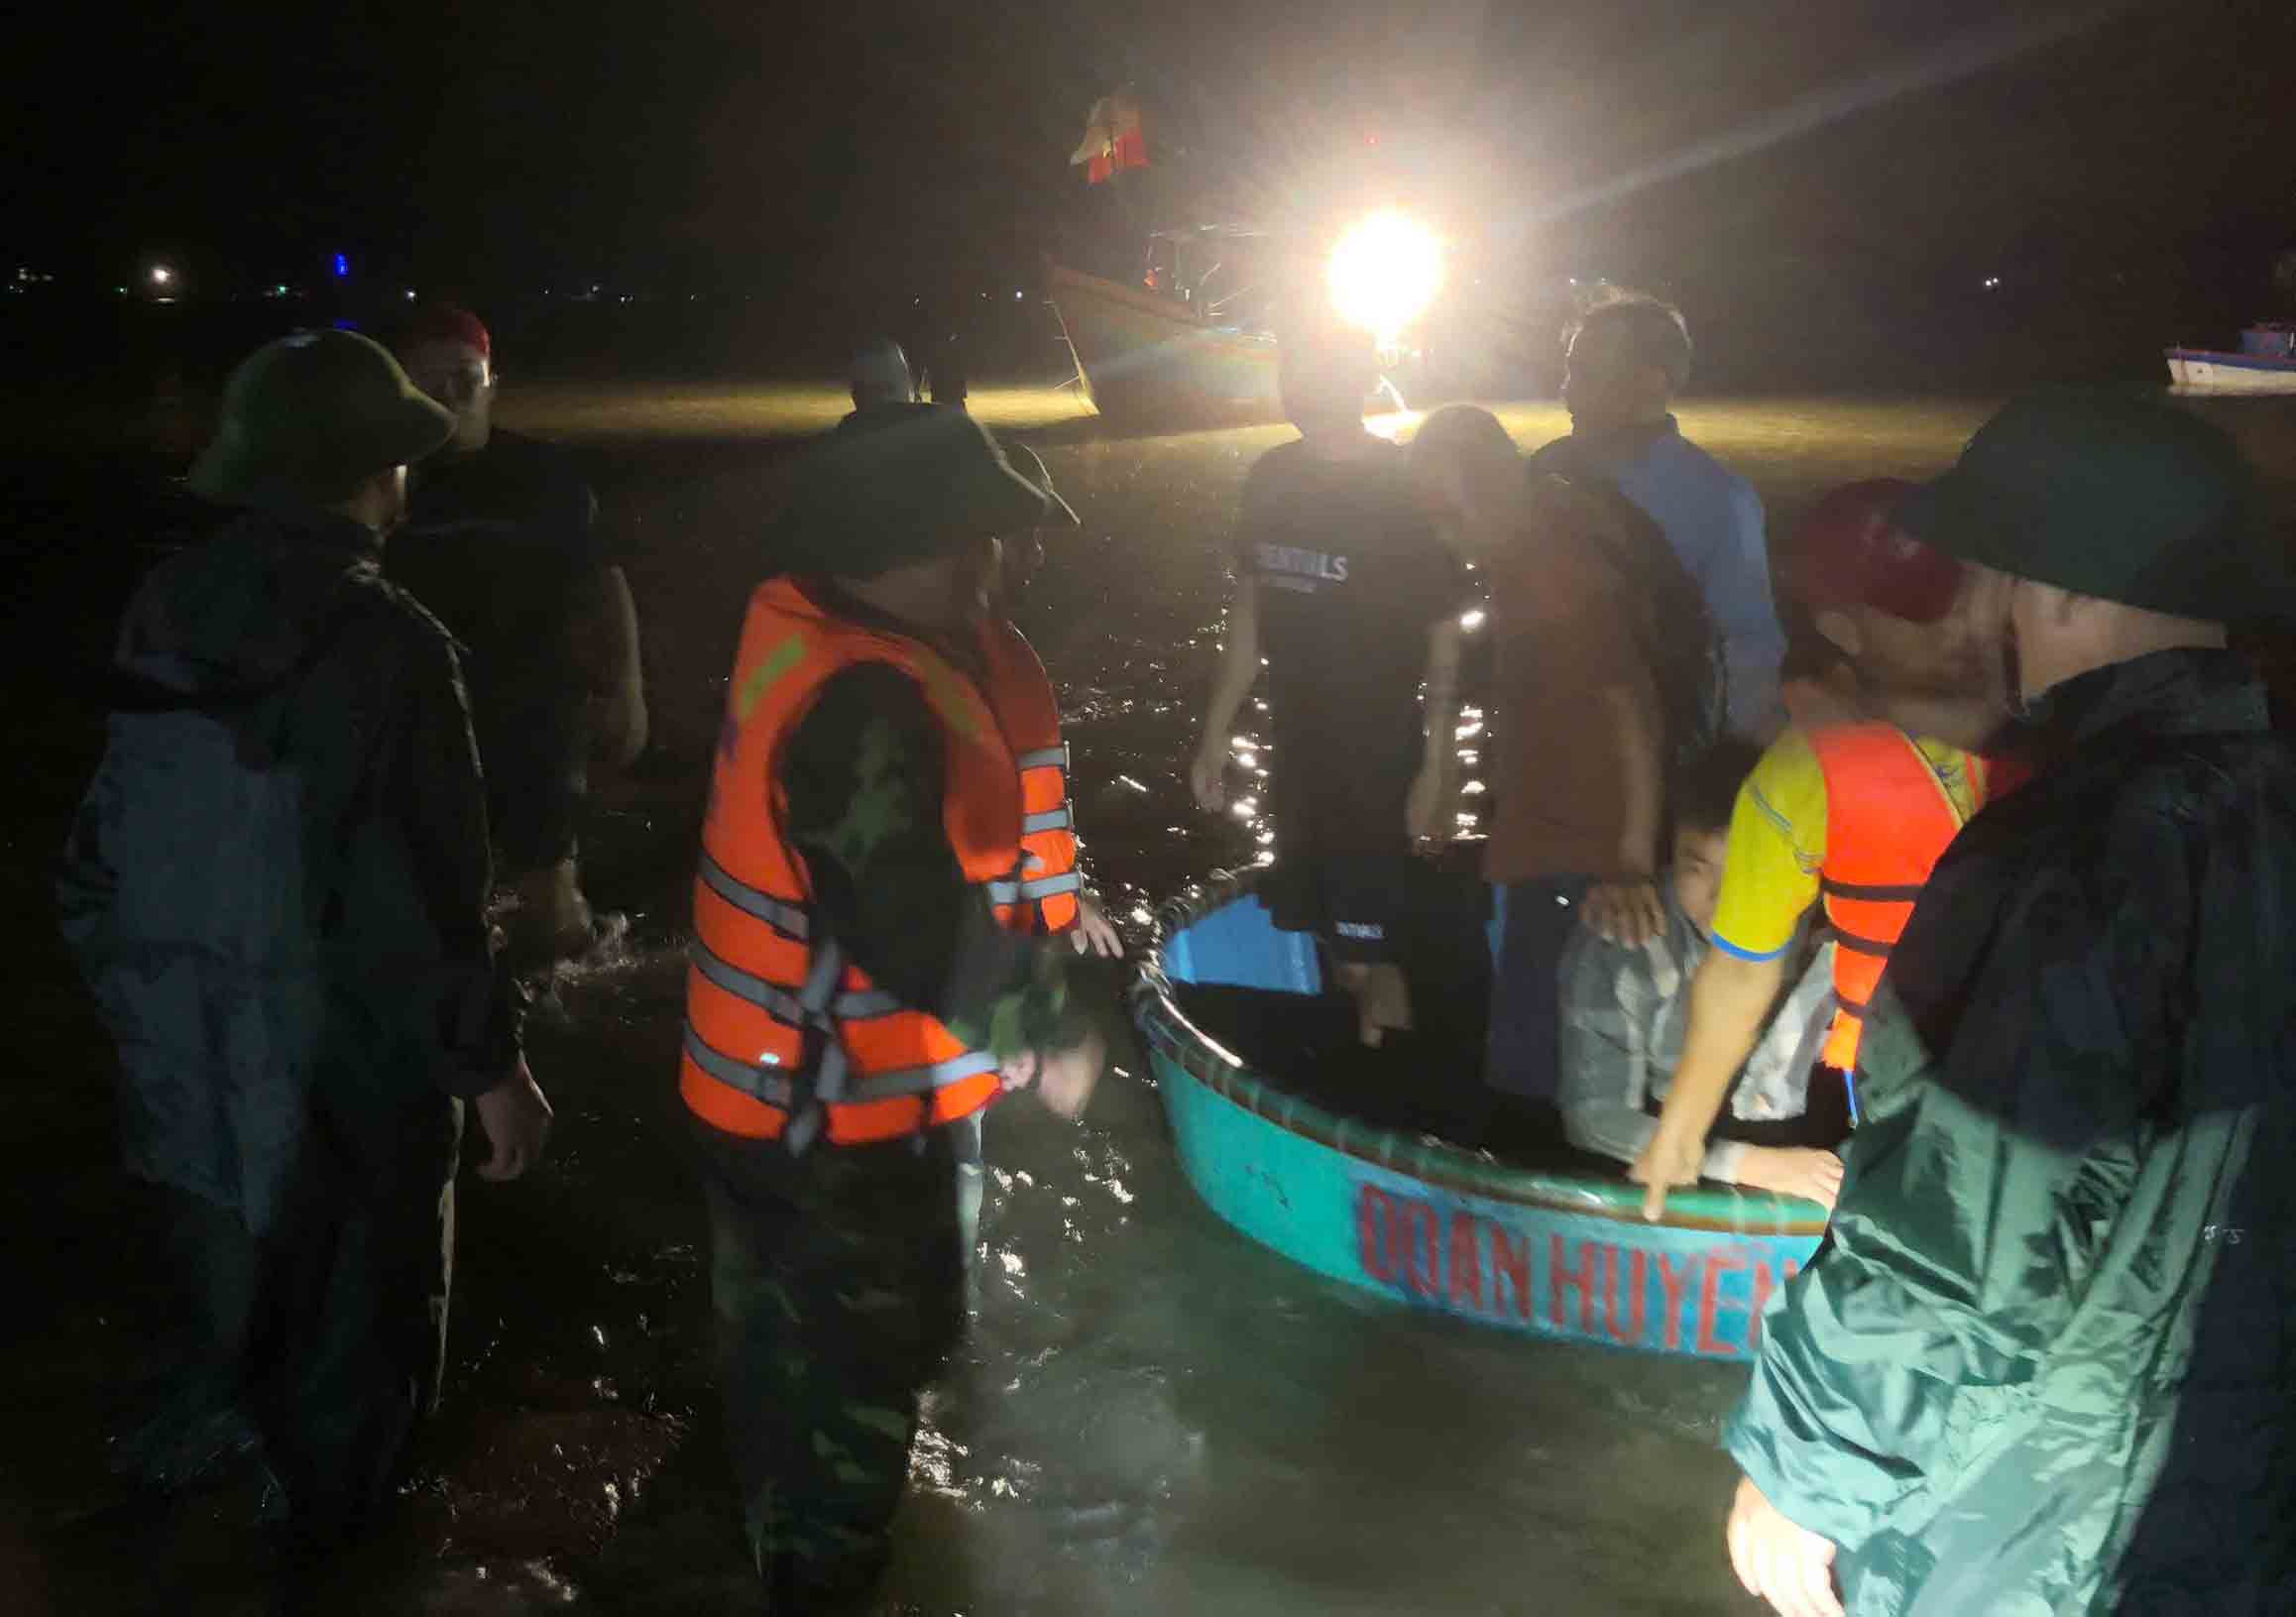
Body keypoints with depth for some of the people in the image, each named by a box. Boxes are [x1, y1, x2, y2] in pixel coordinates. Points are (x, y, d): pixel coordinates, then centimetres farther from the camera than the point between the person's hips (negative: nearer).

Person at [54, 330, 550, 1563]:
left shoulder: (164, 616, -2)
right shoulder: (384, 647, -22)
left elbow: (102, 855, 6)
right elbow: (424, 902, -22)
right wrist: (493, 1065, -9)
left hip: (184, 1078, 6)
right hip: (343, 1091, -6)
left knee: (223, 1351, 25)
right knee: (346, 1374, 16)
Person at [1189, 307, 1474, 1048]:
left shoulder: (1406, 485, -11)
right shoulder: (1270, 476, 5)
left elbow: (1445, 636, -9)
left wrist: (1436, 766, -14)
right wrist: (1216, 733, 12)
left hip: (1382, 758, -5)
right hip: (1298, 752, 5)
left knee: (1371, 957, -4)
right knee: (1333, 945, 13)